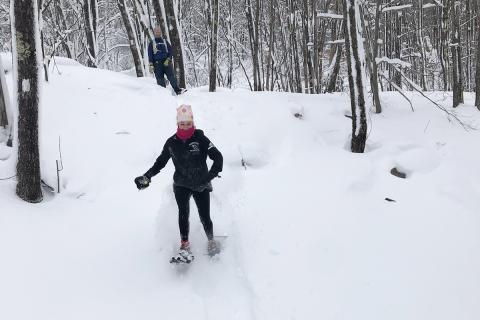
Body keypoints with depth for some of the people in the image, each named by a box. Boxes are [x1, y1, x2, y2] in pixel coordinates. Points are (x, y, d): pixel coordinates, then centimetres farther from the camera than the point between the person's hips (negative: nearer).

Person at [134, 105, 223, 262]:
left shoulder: (200, 139, -10)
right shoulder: (172, 142, 0)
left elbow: (217, 157, -14)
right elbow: (160, 162, 12)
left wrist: (212, 174, -29)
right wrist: (147, 177, 4)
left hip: (201, 185, -1)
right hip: (181, 184, 2)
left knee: (205, 218, -1)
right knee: (183, 212, -21)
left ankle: (211, 241, 26)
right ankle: (184, 246, -16)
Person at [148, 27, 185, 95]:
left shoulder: (165, 42, 16)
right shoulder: (151, 43, 13)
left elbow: (170, 52, 10)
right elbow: (150, 55, 8)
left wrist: (168, 60, -8)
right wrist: (151, 65, -4)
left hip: (166, 63, 0)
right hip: (157, 63, 0)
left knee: (172, 77, -14)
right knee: (160, 80, -5)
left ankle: (178, 90, -18)